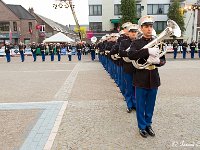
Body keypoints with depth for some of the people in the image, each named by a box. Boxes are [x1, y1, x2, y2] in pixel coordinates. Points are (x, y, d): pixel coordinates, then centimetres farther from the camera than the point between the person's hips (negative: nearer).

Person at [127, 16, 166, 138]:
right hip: (141, 79, -3)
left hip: (153, 79, 3)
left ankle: (148, 124, 35)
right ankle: (142, 126, 27)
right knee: (141, 105, 9)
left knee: (150, 105, 16)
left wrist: (157, 61, -19)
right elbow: (130, 55, -23)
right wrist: (148, 51, -33)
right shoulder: (136, 43, -4)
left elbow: (163, 60, 5)